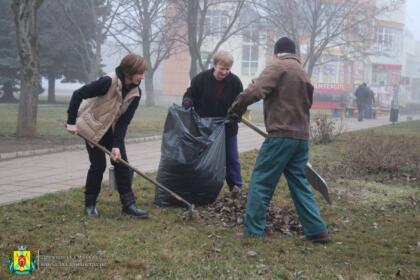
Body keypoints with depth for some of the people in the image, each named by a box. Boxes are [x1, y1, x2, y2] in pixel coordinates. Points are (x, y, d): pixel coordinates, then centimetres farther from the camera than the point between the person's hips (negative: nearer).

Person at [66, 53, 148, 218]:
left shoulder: (135, 93, -12)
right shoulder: (108, 82, -30)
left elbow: (124, 121, -11)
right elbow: (78, 95, -25)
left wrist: (117, 145, -19)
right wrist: (71, 122, -23)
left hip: (112, 129, 6)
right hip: (92, 126, -6)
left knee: (121, 163, -2)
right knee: (98, 165, -6)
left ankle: (128, 204, 3)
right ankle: (90, 205, 10)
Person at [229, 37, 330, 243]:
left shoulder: (278, 67, -4)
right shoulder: (302, 73, 22)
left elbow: (255, 91, -18)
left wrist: (236, 108, -5)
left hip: (281, 135, -8)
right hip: (301, 137, 8)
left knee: (261, 182, -1)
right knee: (299, 184, 13)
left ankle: (253, 231, 1)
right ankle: (317, 230, 11)